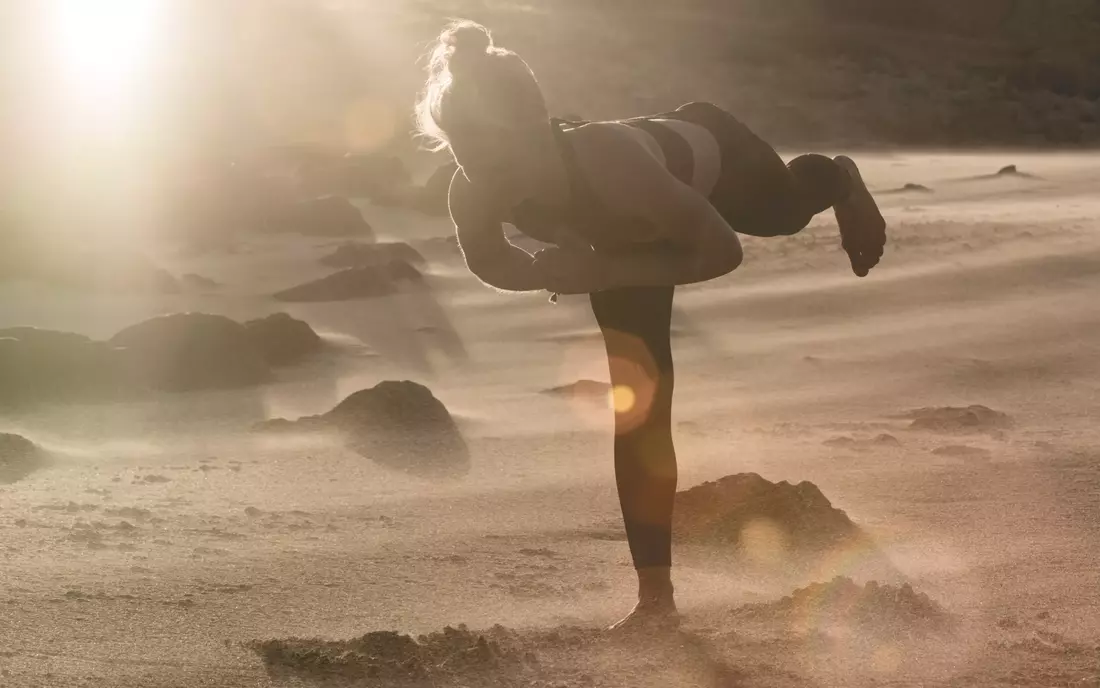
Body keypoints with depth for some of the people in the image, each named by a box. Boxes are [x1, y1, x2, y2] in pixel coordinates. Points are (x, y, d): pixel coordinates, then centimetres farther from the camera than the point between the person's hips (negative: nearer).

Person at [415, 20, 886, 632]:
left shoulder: (607, 159, -51)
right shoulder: (474, 198, -37)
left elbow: (724, 250, -37)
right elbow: (492, 262, -11)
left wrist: (606, 271, -45)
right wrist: (553, 274, -33)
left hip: (710, 152, -2)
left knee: (788, 211, 35)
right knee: (637, 404, -4)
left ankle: (841, 180, 73)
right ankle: (657, 596, 11)